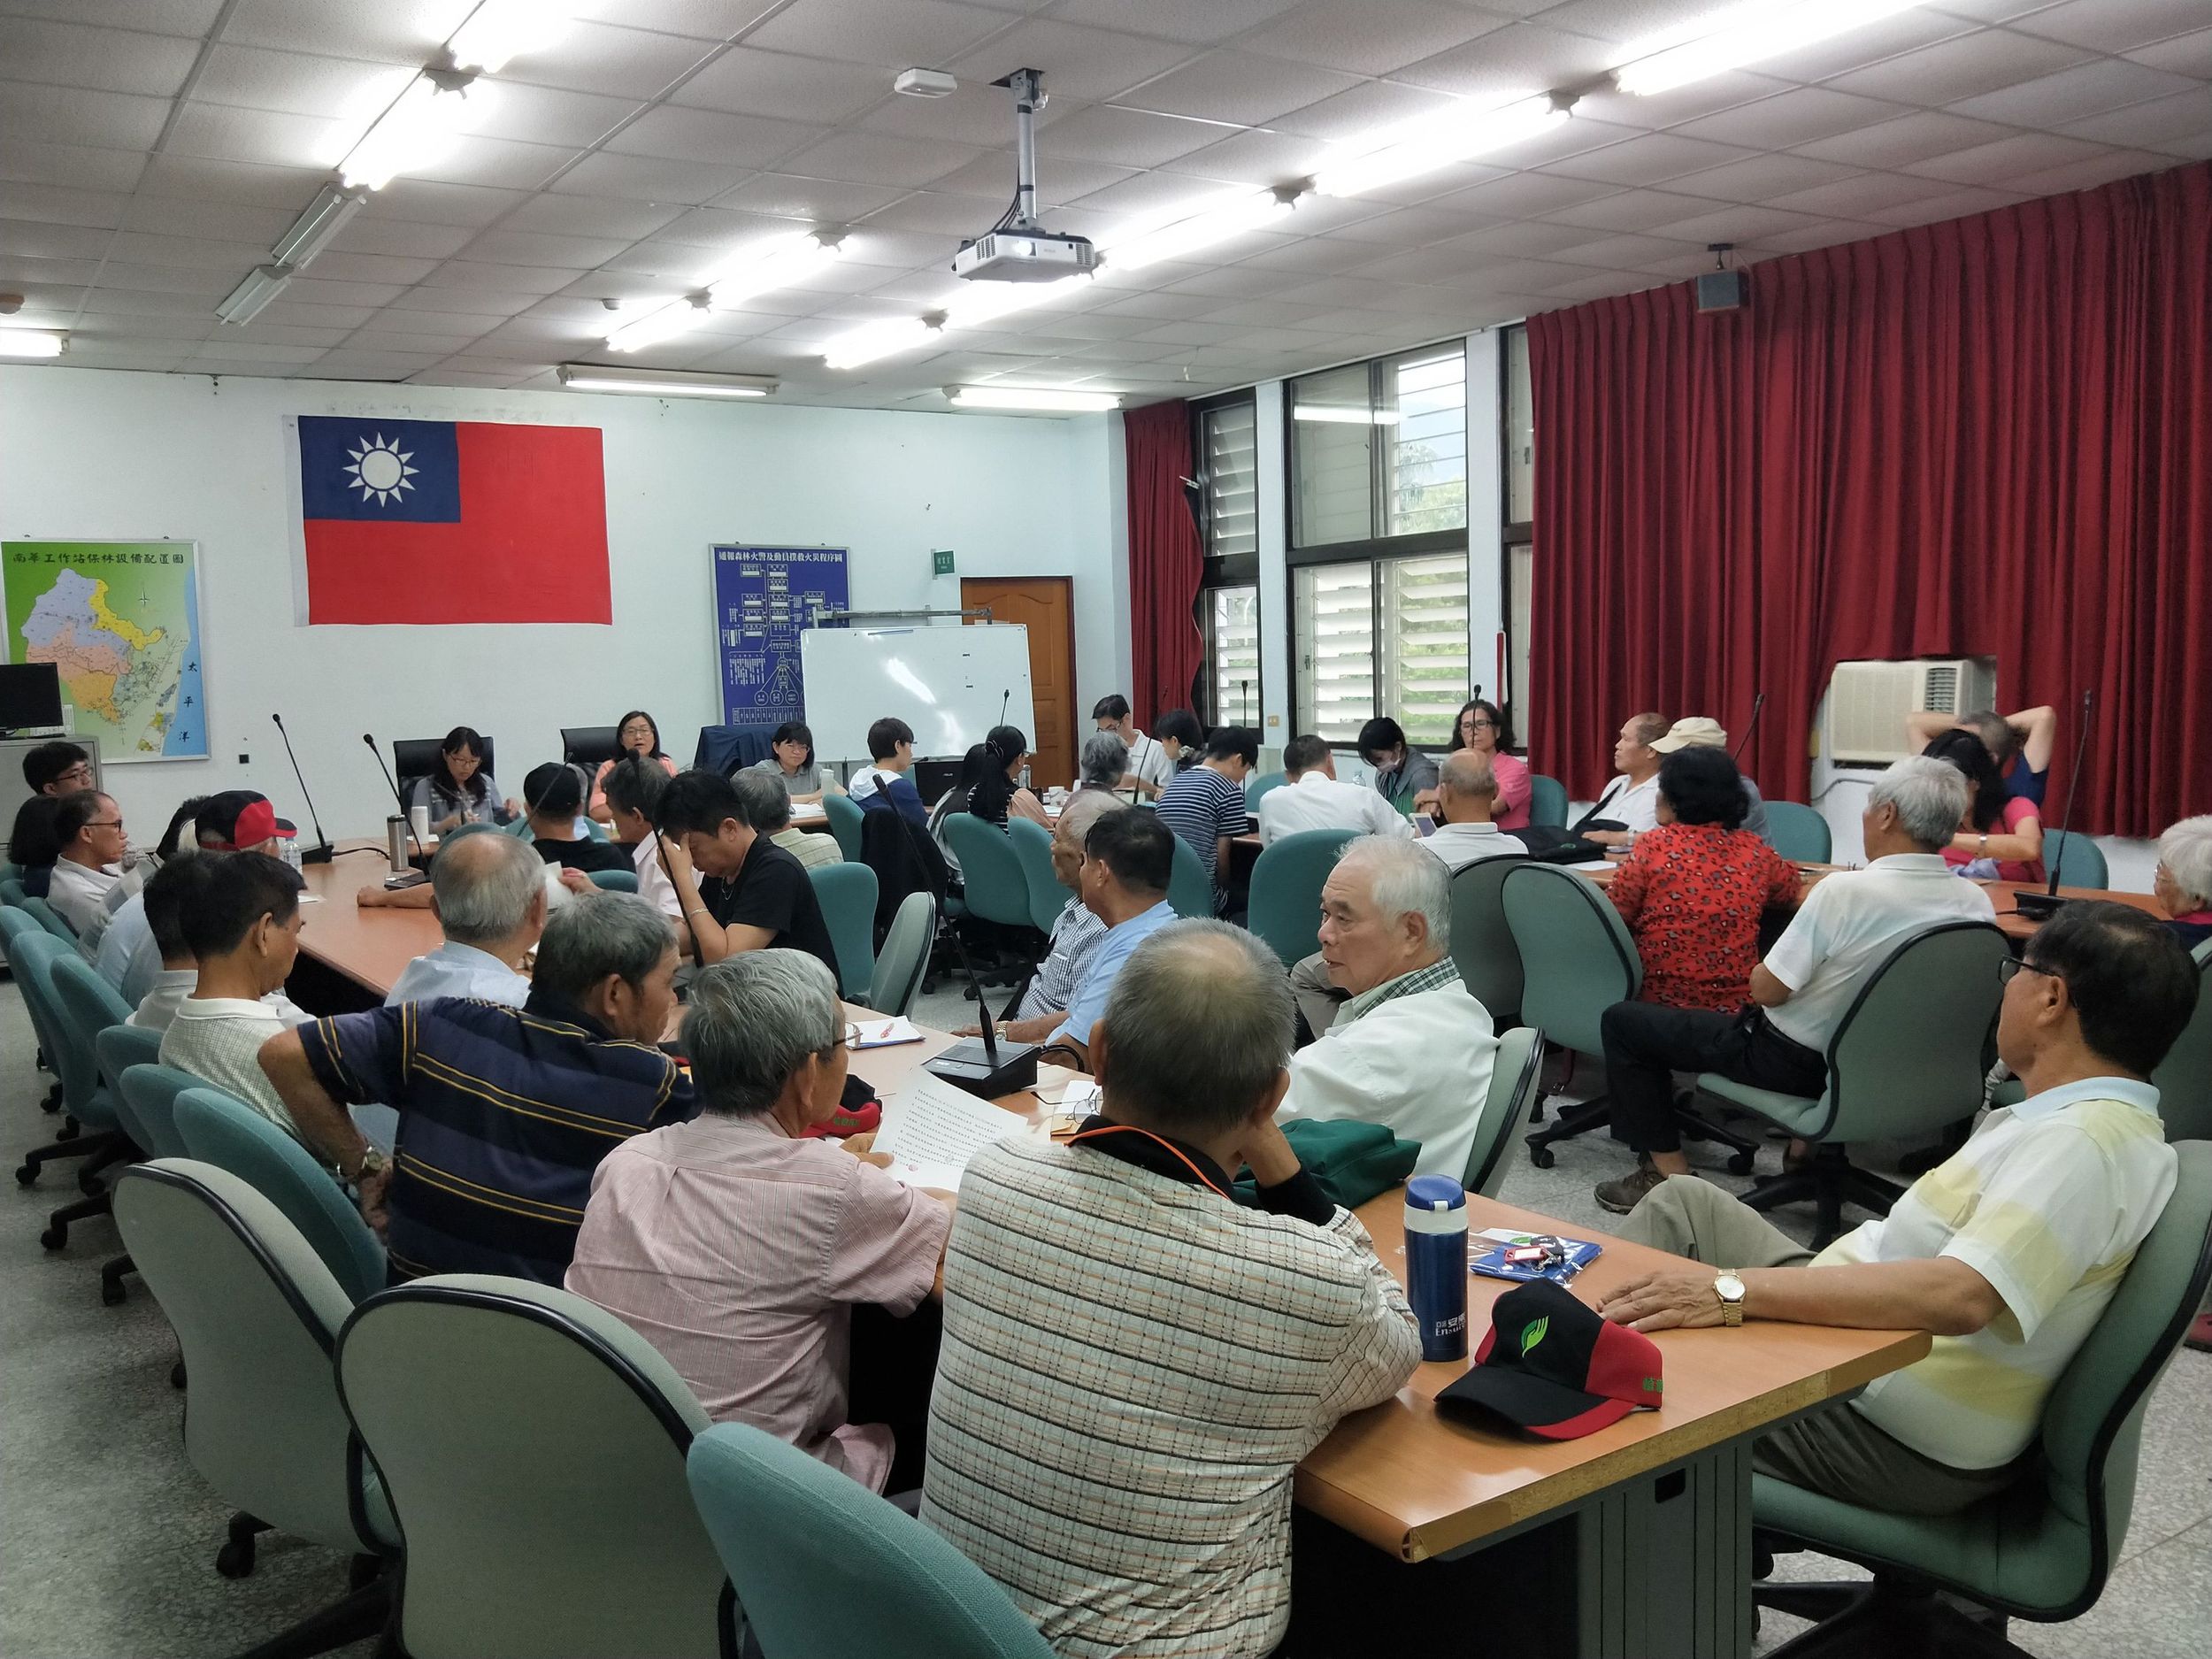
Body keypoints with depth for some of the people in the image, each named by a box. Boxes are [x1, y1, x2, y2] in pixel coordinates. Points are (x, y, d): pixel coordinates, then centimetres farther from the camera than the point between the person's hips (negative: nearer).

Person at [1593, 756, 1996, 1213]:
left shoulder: (1845, 891, -29)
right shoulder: (1977, 902, -10)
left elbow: (1767, 989, -22)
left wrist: (1758, 972, 1)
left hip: (1798, 1064, -7)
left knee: (1621, 1021, 3)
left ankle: (1670, 1172, 3)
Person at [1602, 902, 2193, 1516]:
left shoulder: (2084, 1142, -25)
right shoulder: (2107, 1120, 7)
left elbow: (1960, 1296, -38)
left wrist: (1733, 1291, -38)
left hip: (1899, 1447, -10)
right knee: (1684, 1203, 15)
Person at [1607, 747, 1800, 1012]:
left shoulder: (1653, 845, -6)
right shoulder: (1754, 849, 5)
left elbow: (1611, 918, -4)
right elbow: (1794, 890, 24)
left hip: (1658, 999, -3)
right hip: (1737, 1003, 3)